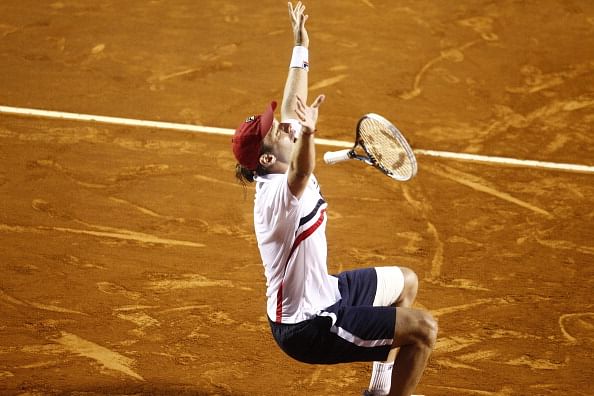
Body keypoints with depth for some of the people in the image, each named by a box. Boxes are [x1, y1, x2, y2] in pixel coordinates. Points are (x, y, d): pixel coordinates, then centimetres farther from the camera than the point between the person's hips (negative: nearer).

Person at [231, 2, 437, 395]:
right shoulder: (278, 194, -29)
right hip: (306, 327, -11)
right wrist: (307, 134, -71)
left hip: (322, 291, 11)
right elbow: (301, 171, -53)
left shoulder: (287, 176, -3)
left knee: (406, 282, 28)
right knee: (423, 328, -18)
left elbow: (293, 107, 9)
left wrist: (301, 49, 11)